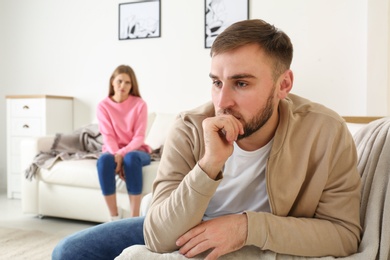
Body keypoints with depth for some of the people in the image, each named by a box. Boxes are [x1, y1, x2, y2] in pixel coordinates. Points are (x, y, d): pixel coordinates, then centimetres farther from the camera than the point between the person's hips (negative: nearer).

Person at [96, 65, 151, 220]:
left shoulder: (139, 104, -4)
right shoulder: (103, 105, 0)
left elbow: (139, 137, -9)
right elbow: (108, 136, -7)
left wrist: (122, 154, -25)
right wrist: (116, 155, -25)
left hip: (136, 150, -1)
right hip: (113, 151, 1)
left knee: (131, 158, -38)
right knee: (104, 159, -35)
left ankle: (134, 218, -34)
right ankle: (114, 217, -28)